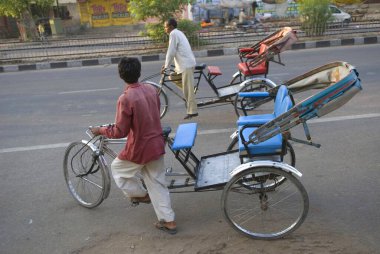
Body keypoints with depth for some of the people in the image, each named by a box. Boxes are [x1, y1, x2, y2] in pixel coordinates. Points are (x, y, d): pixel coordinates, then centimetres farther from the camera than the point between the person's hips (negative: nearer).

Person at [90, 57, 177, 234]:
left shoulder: (125, 98, -22)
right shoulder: (151, 89, -1)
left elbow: (120, 132, -20)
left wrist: (100, 130, -3)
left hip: (139, 148, -7)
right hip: (157, 145, 7)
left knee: (117, 168, 23)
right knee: (157, 183, 18)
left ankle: (140, 195, 34)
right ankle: (169, 221, 23)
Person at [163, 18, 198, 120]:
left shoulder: (173, 34, -9)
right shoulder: (178, 33, 21)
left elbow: (171, 52, -14)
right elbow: (174, 52, 25)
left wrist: (166, 66, -7)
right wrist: (167, 64, 24)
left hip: (186, 64, -10)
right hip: (186, 63, 10)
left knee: (188, 89, -7)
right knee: (172, 77, 19)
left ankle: (192, 111, -4)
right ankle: (189, 94, 17)